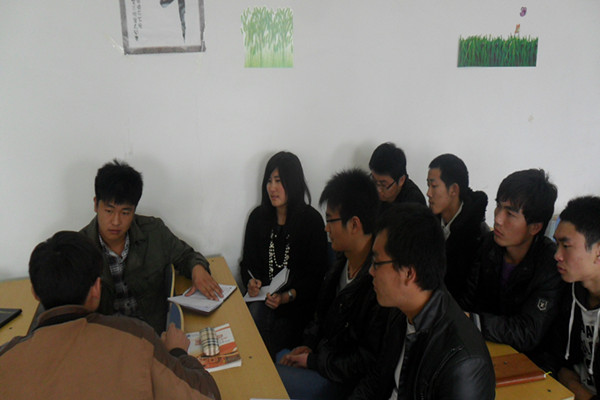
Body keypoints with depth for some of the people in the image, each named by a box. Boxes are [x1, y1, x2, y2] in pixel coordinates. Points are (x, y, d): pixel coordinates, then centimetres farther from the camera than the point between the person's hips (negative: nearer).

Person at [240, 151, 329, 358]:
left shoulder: (311, 220, -3)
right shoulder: (258, 217, 9)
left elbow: (317, 273, -3)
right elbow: (247, 261, 15)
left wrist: (288, 296, -16)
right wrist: (251, 281, -7)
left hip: (297, 301, -3)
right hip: (262, 295, 3)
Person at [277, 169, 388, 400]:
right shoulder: (343, 261, -1)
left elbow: (368, 362, -24)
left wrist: (312, 361, -15)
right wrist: (308, 345, 3)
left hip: (344, 381, -8)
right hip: (322, 352, 8)